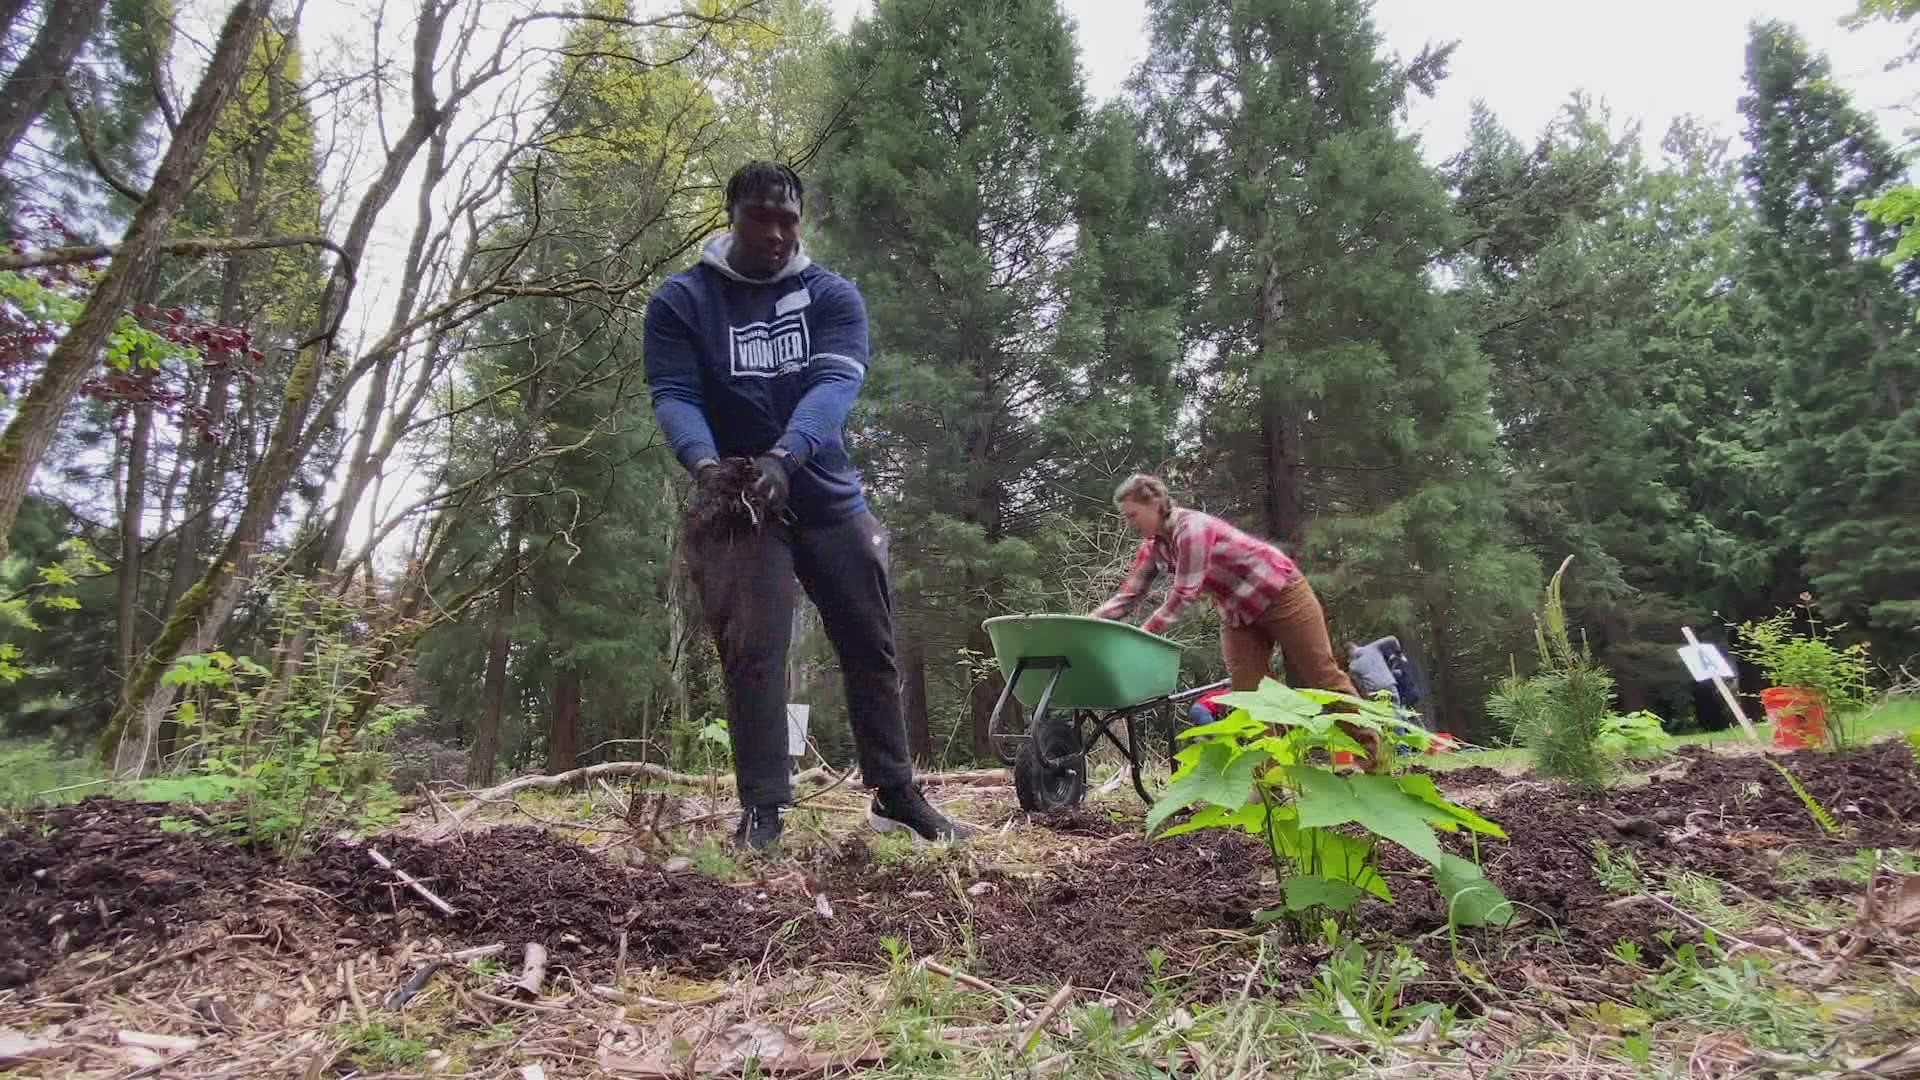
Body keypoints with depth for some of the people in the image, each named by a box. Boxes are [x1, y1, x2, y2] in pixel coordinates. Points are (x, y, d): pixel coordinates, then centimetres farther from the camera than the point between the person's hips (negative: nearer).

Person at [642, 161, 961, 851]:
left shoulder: (833, 296, 0)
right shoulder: (681, 301, -1)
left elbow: (835, 381, -17)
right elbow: (673, 394, -12)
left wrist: (785, 456, -37)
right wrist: (704, 462, -36)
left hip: (829, 494, 2)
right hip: (737, 501, -2)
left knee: (871, 646, 7)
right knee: (751, 653, -9)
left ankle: (894, 794, 20)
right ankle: (762, 807, 1)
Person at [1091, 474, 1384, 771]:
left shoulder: (1192, 528, -29)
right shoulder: (1153, 547, -3)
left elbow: (1183, 595, -30)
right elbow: (1128, 594, -1)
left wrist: (1143, 633, -32)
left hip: (1281, 594, -8)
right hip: (1240, 613, 8)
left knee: (1321, 678, 0)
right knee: (1247, 692, -2)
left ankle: (1373, 756, 14)